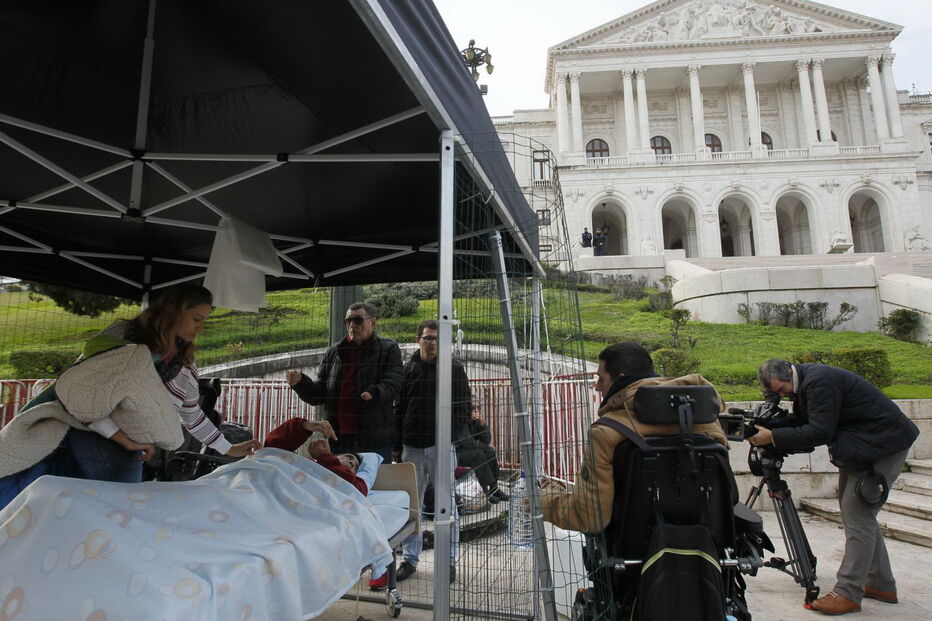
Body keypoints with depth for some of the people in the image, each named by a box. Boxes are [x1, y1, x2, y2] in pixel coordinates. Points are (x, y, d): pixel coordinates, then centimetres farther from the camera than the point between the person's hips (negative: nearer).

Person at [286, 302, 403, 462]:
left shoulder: (388, 349, 1)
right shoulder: (333, 352, 13)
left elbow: (392, 383, -14)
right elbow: (318, 395, 14)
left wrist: (375, 392, -34)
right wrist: (300, 382, -5)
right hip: (339, 439, 4)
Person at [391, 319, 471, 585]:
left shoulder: (454, 368, 2)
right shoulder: (408, 369, 8)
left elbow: (464, 408, 2)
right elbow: (399, 410, 10)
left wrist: (450, 436, -7)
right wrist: (397, 446, 6)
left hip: (441, 446, -2)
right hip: (412, 446, 3)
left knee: (446, 504, 4)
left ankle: (450, 560, 17)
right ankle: (410, 558, 23)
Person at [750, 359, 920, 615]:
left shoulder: (820, 380, -25)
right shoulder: (804, 382, 5)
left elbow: (819, 432, -28)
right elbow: (801, 424, 6)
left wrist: (772, 437, -27)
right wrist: (771, 426, -9)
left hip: (883, 442, -10)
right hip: (859, 446, 10)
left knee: (857, 514, -12)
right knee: (853, 511, 13)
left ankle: (848, 593, -8)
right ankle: (880, 584, 24)